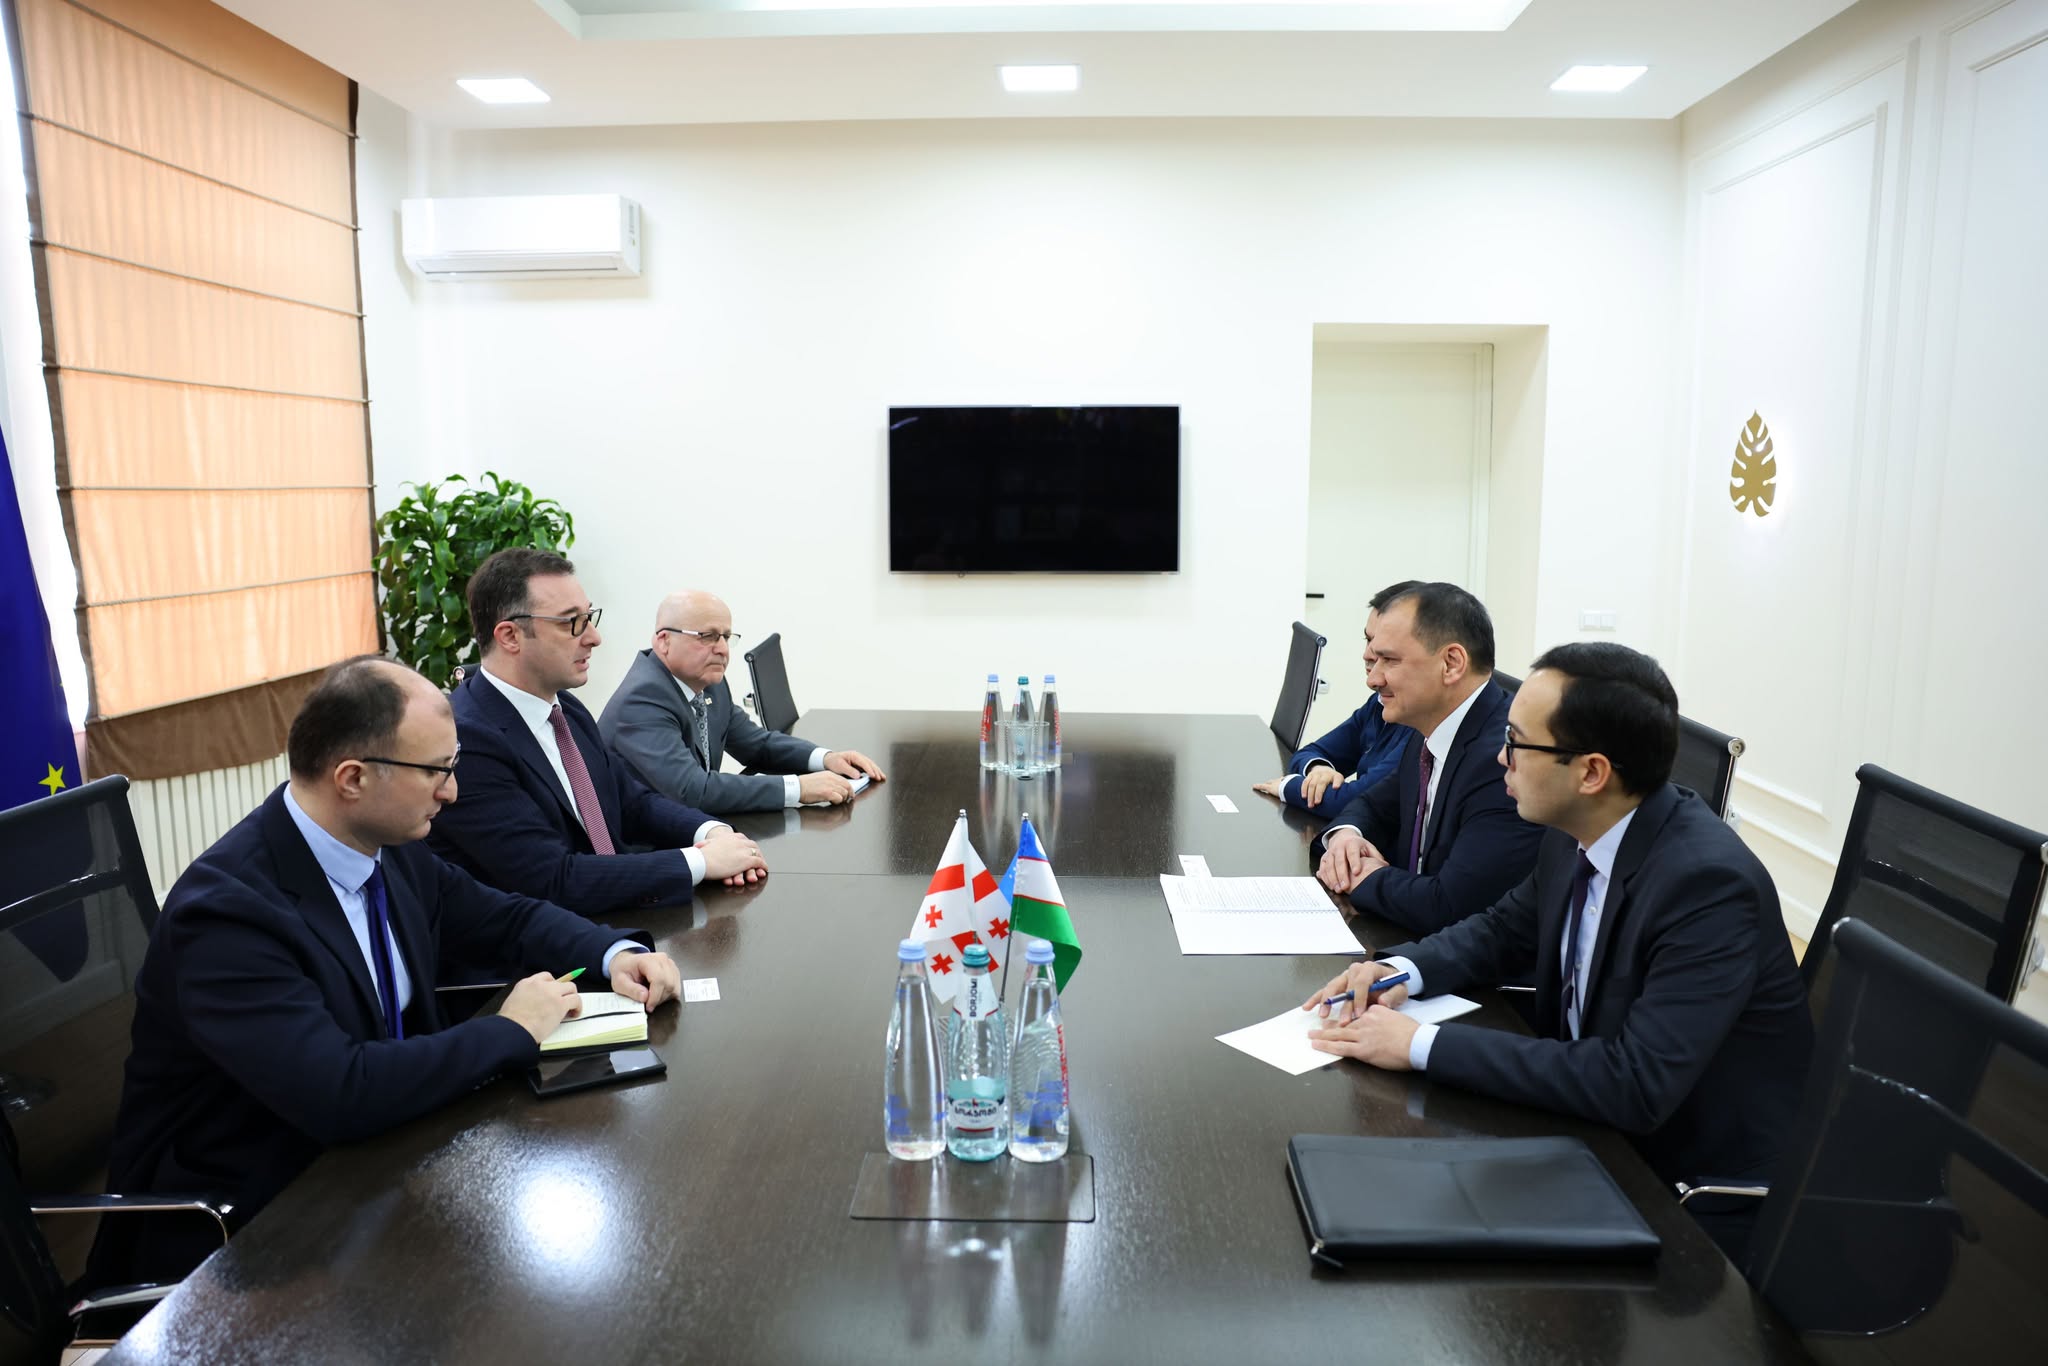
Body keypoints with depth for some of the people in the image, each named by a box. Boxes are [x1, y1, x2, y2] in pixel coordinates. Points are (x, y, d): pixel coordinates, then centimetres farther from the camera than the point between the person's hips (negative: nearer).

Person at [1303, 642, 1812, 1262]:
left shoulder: (1710, 882, -29)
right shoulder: (1575, 834, -6)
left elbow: (1637, 1088, -33)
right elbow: (1504, 931, 12)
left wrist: (1423, 1044, -31)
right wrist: (1402, 969, -9)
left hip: (1707, 1203, -6)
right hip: (1602, 1122, 7)